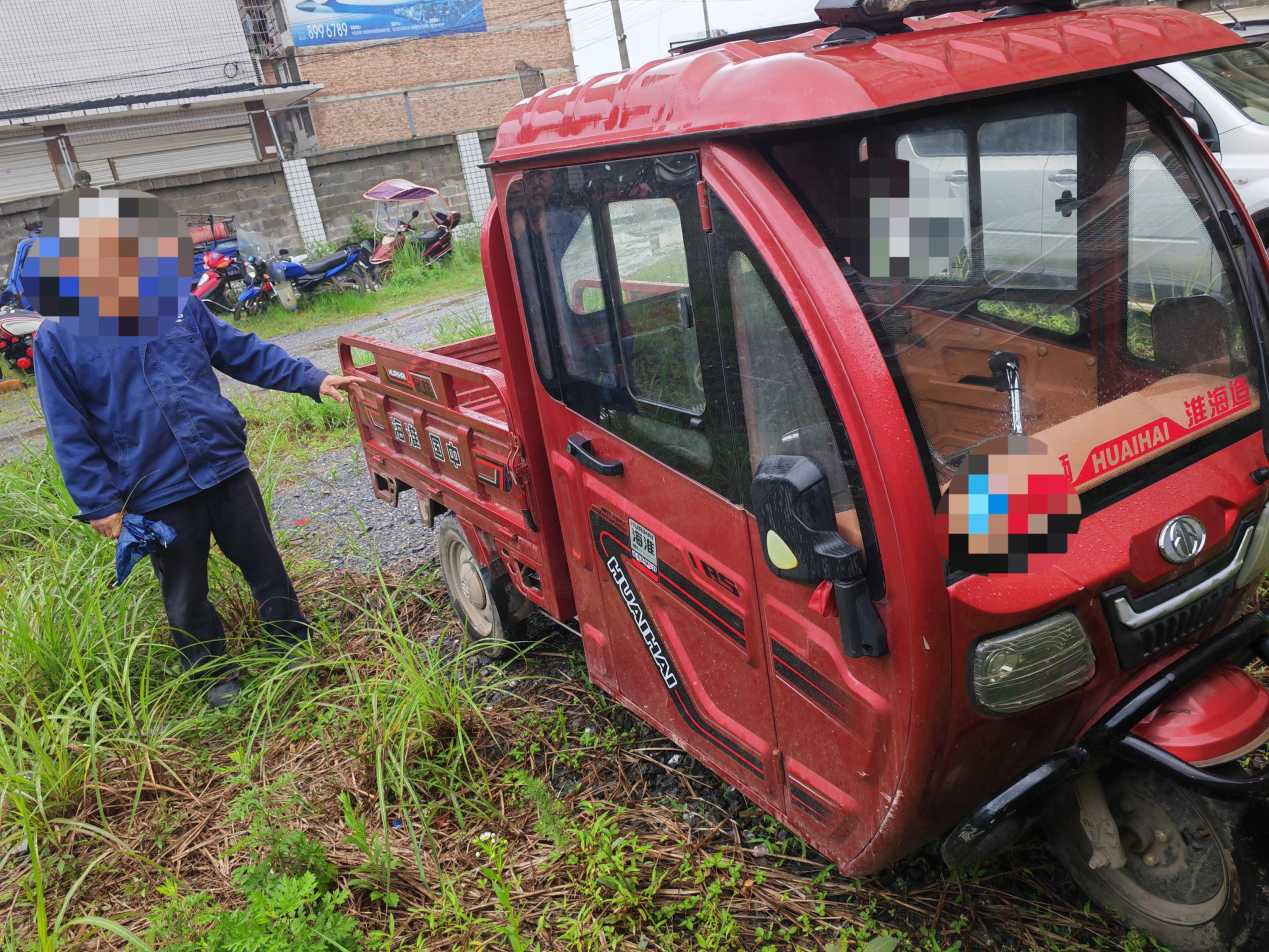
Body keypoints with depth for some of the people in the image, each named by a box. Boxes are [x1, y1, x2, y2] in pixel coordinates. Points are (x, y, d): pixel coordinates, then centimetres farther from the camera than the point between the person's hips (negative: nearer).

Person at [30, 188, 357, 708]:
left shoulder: (178, 303, 2)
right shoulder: (57, 338, -6)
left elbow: (244, 353, 9)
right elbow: (70, 433, -3)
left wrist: (311, 379, 1)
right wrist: (99, 504, -6)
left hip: (225, 468, 2)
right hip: (156, 494, -2)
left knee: (265, 566, 12)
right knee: (185, 596, 13)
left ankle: (294, 646, 33)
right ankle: (216, 674, 34)